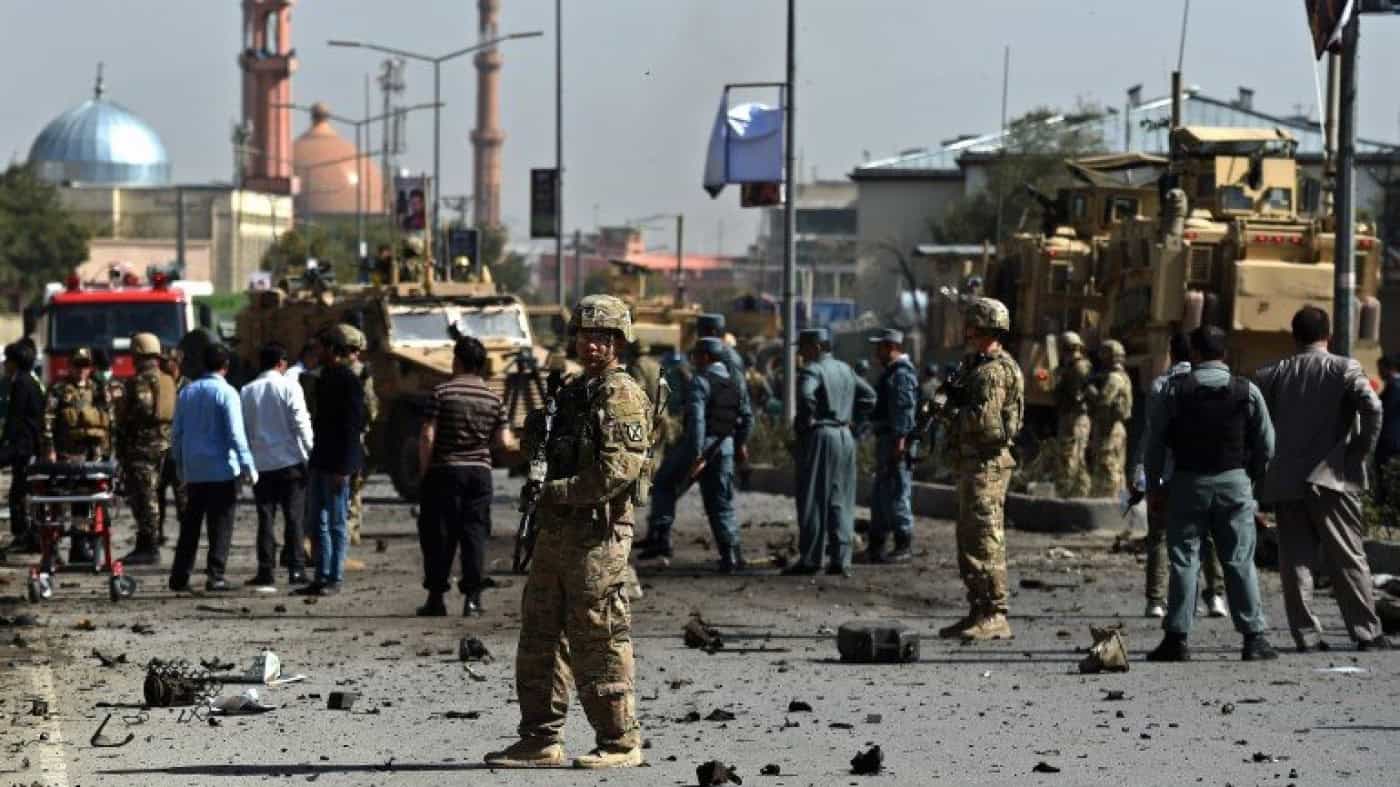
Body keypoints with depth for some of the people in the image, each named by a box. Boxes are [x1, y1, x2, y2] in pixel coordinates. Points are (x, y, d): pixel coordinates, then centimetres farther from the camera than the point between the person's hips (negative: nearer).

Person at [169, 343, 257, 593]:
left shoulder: (187, 392, 8)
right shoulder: (226, 393, -8)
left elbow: (176, 433, 11)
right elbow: (236, 434, -13)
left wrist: (180, 465, 20)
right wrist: (248, 466, -11)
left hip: (193, 471, 5)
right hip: (222, 469, -5)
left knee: (190, 525, 10)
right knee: (220, 526, -1)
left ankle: (179, 577, 9)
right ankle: (215, 577, -5)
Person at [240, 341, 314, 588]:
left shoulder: (247, 391, 4)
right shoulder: (289, 387, -6)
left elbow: (242, 428, 7)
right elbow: (301, 423, -9)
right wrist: (311, 453, -1)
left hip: (260, 463, 3)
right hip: (290, 461, -3)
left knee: (266, 518, 6)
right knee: (293, 517, 2)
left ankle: (266, 571, 2)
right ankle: (295, 570, -3)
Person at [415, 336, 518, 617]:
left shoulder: (442, 392, -7)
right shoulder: (493, 398, 3)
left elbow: (427, 437, -11)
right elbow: (504, 443, 1)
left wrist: (425, 471, -1)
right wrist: (518, 445, 24)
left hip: (444, 471, -3)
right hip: (480, 472, 3)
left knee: (438, 536, 3)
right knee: (475, 534, 5)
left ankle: (436, 598, 4)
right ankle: (473, 598, -1)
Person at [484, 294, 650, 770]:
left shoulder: (622, 396, -10)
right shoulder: (573, 392, 19)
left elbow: (619, 471, -21)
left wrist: (554, 493, -17)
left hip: (598, 532, -9)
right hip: (557, 531, 10)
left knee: (598, 641, -6)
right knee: (539, 636, 10)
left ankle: (620, 742, 2)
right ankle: (541, 740, 16)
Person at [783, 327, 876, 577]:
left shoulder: (812, 370, -10)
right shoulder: (845, 369, 14)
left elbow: (805, 394, -30)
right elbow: (869, 395, 20)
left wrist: (806, 421, -16)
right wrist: (852, 420, 15)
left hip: (819, 437, -7)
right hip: (845, 437, 7)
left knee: (813, 500, -2)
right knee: (840, 500, 9)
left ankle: (810, 559, -2)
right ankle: (840, 559, 6)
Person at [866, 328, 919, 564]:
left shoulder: (901, 373, -14)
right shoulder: (892, 372, 20)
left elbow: (904, 409, -22)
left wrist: (899, 441, -27)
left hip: (896, 442, -11)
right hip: (886, 440, 11)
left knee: (896, 495, -8)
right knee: (880, 495, 14)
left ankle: (904, 547, -5)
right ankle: (875, 547, 21)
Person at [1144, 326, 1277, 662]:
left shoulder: (1175, 390, -3)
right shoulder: (1247, 392, 0)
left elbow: (1154, 441, -1)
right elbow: (1266, 445, 4)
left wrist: (1153, 485, 7)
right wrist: (1252, 478, 16)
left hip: (1188, 482, -1)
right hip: (1235, 481, 1)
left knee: (1184, 559, 2)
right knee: (1240, 560, 4)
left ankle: (1177, 637, -1)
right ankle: (1254, 637, 2)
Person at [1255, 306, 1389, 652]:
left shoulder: (1273, 374, 7)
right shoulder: (1344, 369, -2)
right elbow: (1372, 406, -17)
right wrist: (1362, 449, -5)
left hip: (1285, 481, 2)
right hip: (1332, 479, -2)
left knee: (1295, 560, 5)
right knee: (1348, 558, 4)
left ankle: (1307, 635, 2)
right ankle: (1366, 632, 3)